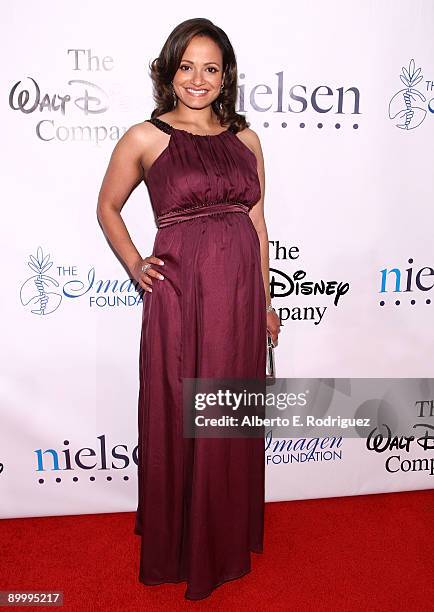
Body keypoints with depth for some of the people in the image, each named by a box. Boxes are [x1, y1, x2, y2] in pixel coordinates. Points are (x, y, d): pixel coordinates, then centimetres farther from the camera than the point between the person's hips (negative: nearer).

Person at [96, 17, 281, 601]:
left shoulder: (245, 138, 9)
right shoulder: (145, 137, -1)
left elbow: (257, 222, 11)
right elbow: (107, 206, 11)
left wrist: (265, 302, 11)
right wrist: (134, 265, -2)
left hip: (240, 296, 4)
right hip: (179, 295, -3)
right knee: (178, 422, 9)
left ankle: (228, 541, 40)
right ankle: (177, 547, 35)